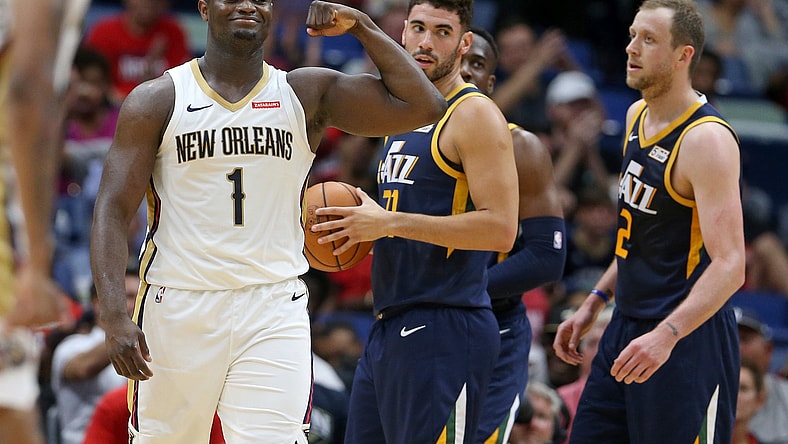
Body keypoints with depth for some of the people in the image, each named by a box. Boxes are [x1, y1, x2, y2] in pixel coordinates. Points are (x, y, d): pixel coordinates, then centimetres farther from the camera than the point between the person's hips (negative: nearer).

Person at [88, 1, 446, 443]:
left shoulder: (307, 93, 6)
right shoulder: (158, 100, 1)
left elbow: (425, 106, -3)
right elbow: (114, 211, -5)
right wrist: (115, 317, -17)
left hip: (273, 310, 0)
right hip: (177, 307, 0)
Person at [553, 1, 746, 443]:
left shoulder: (706, 140, -18)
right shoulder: (638, 116, 10)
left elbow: (730, 266, -26)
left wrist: (667, 335, -37)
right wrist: (596, 301, 20)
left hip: (687, 339, -9)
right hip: (627, 328, 9)